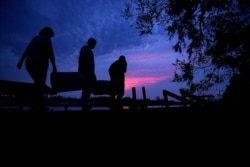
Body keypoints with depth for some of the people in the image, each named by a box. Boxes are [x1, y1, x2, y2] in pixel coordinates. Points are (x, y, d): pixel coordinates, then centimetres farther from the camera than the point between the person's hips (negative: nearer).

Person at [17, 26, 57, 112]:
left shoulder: (35, 38, 25)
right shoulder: (47, 39, 5)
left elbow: (26, 50, 13)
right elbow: (50, 53, -7)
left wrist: (21, 61, 6)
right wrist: (54, 66, -8)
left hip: (29, 63, 7)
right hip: (40, 63, -7)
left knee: (39, 84, 14)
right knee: (40, 85, -8)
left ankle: (41, 105, 10)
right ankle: (34, 106, -16)